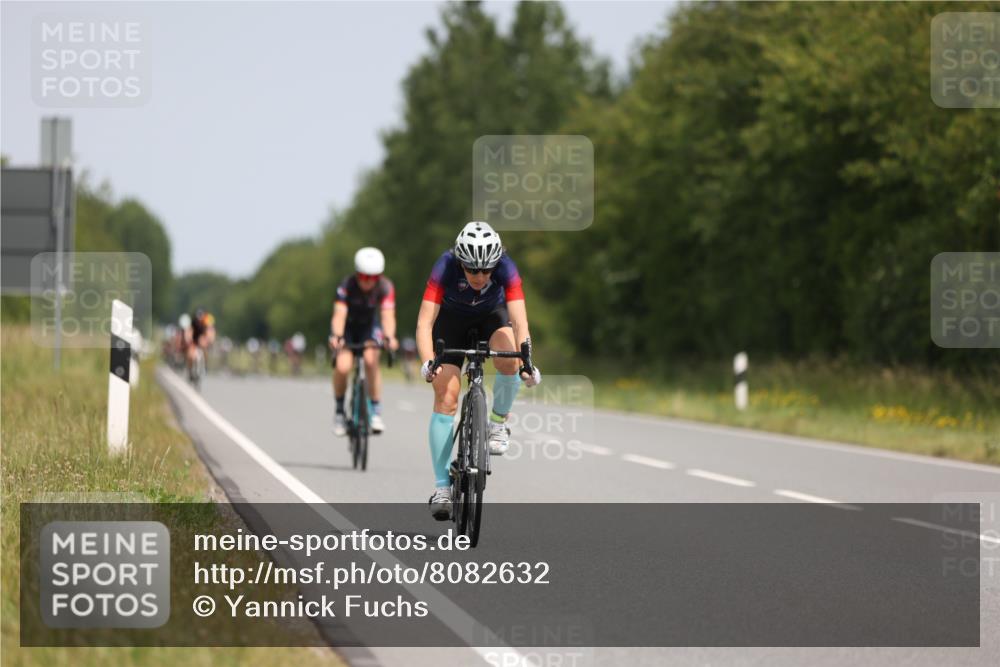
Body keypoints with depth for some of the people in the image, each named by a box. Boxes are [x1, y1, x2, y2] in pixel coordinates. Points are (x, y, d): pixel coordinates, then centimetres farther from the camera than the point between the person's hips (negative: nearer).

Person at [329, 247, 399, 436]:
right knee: (343, 366, -25)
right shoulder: (347, 286, -29)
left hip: (369, 326, 1)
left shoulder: (385, 287, -25)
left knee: (371, 360, -28)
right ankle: (339, 410, 0)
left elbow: (388, 315, -37)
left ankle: (376, 411, -14)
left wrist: (389, 337, -57)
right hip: (347, 327, -1)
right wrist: (337, 336, -59)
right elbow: (339, 314, -40)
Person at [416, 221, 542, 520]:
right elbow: (425, 321, -41)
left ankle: (498, 423, -4)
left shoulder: (505, 267, -33)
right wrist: (428, 362, -56)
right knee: (445, 396, -13)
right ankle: (442, 488, -8)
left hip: (492, 316, 0)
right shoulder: (446, 266, -35)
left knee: (509, 361, -33)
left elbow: (519, 320, -41)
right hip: (452, 319, 0)